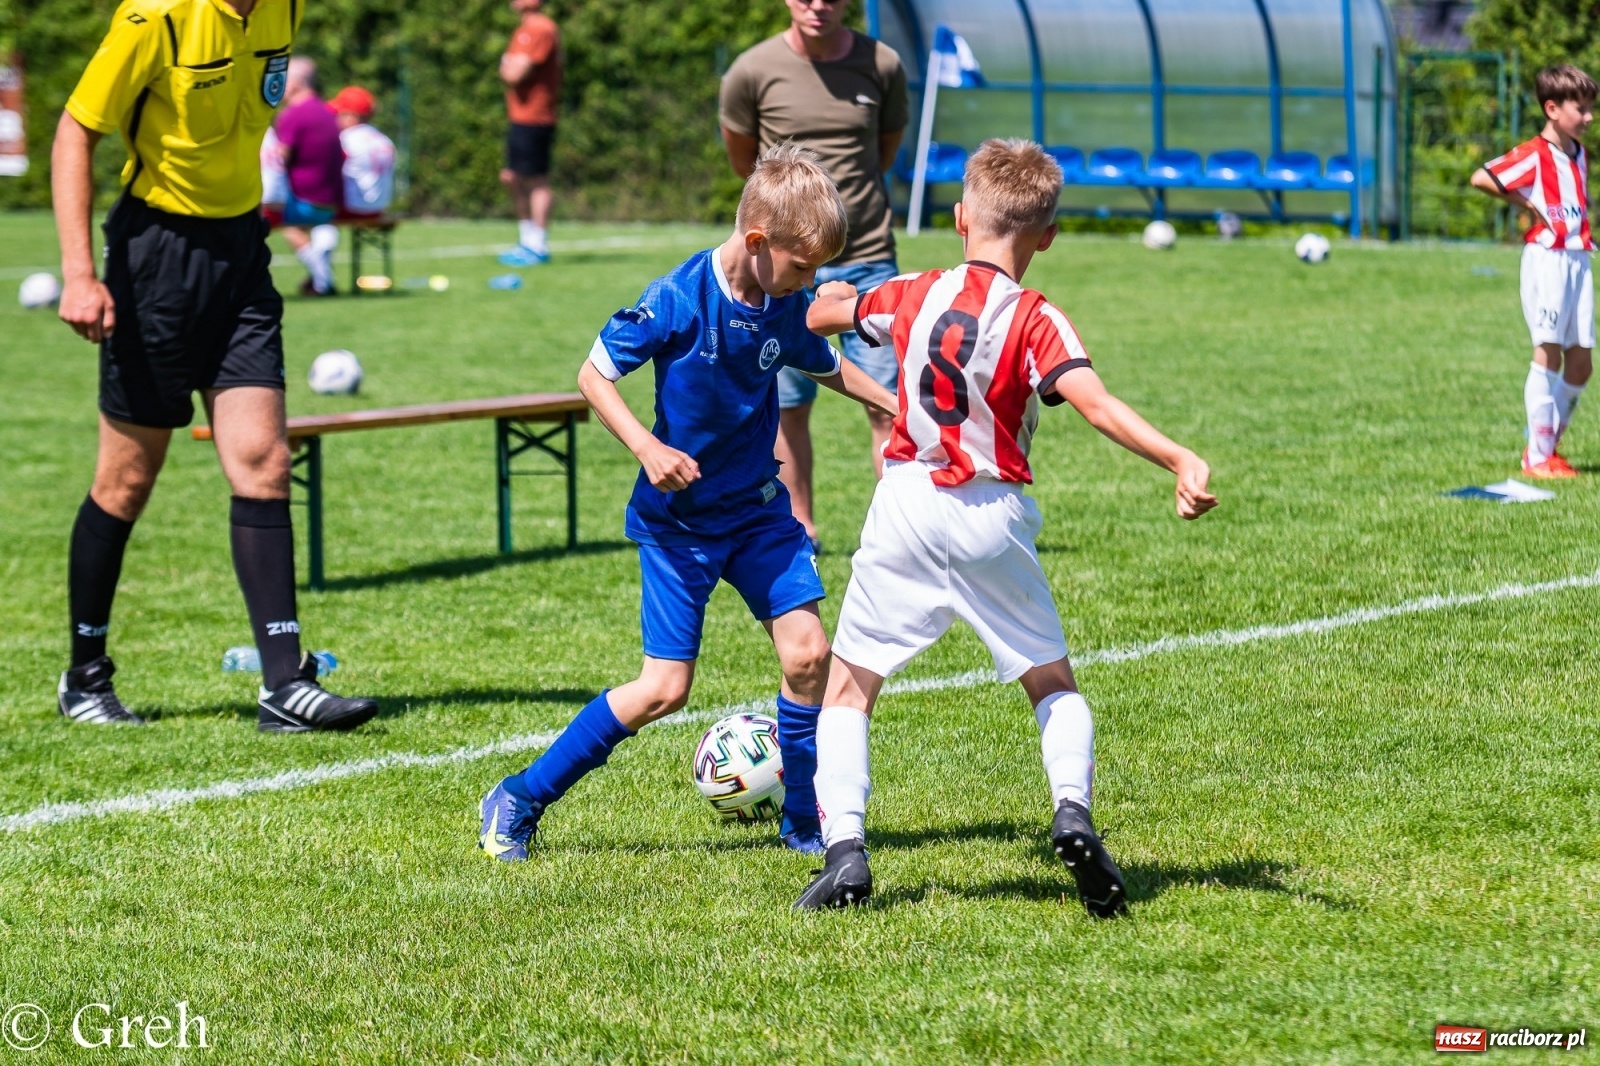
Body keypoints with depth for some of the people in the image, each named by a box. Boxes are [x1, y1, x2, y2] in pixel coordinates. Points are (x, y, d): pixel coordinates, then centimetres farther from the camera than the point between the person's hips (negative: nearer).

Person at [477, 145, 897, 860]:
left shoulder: (786, 307, -3)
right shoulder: (678, 302, -21)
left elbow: (825, 366, 19)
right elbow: (595, 373, -13)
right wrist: (645, 446, -25)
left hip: (757, 507, 6)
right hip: (677, 519, -5)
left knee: (807, 650, -6)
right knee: (664, 689, -7)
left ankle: (805, 820, 12)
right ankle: (519, 801, 5)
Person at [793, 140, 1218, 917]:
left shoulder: (910, 297, 2)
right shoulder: (1036, 322, -10)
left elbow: (819, 316, 21)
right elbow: (1096, 405, -25)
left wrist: (836, 294, 44)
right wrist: (1179, 460, -32)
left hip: (906, 507, 1)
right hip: (991, 519, -1)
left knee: (849, 684, 10)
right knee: (1052, 683, 16)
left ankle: (844, 847, -5)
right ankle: (1072, 809, -8)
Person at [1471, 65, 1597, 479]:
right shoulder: (1534, 155, -11)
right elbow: (1480, 178, -20)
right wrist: (1527, 204, -14)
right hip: (1547, 258, -8)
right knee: (1549, 352, -7)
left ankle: (1549, 444, 18)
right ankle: (1538, 456, -2)